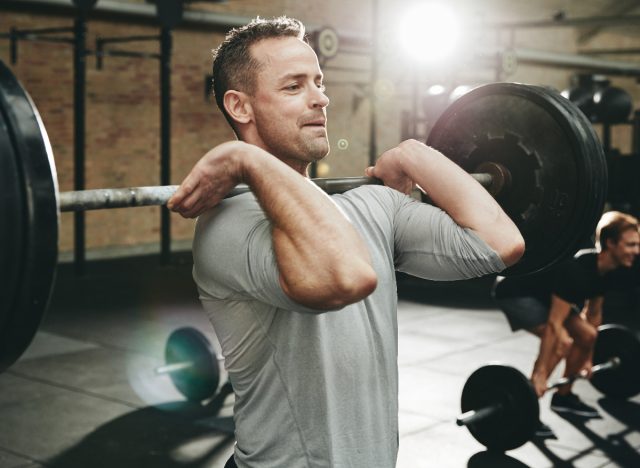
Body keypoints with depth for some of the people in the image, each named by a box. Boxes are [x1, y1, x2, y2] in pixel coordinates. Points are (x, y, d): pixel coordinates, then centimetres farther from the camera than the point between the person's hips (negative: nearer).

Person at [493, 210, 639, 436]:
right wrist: (540, 373, -32)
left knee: (587, 336, 7)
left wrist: (588, 359, 15)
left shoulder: (607, 271, -7)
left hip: (543, 293, 10)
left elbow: (593, 314, 8)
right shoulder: (577, 269, -34)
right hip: (514, 292, -10)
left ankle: (563, 396, 22)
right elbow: (554, 324, -34)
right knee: (562, 342, -24)